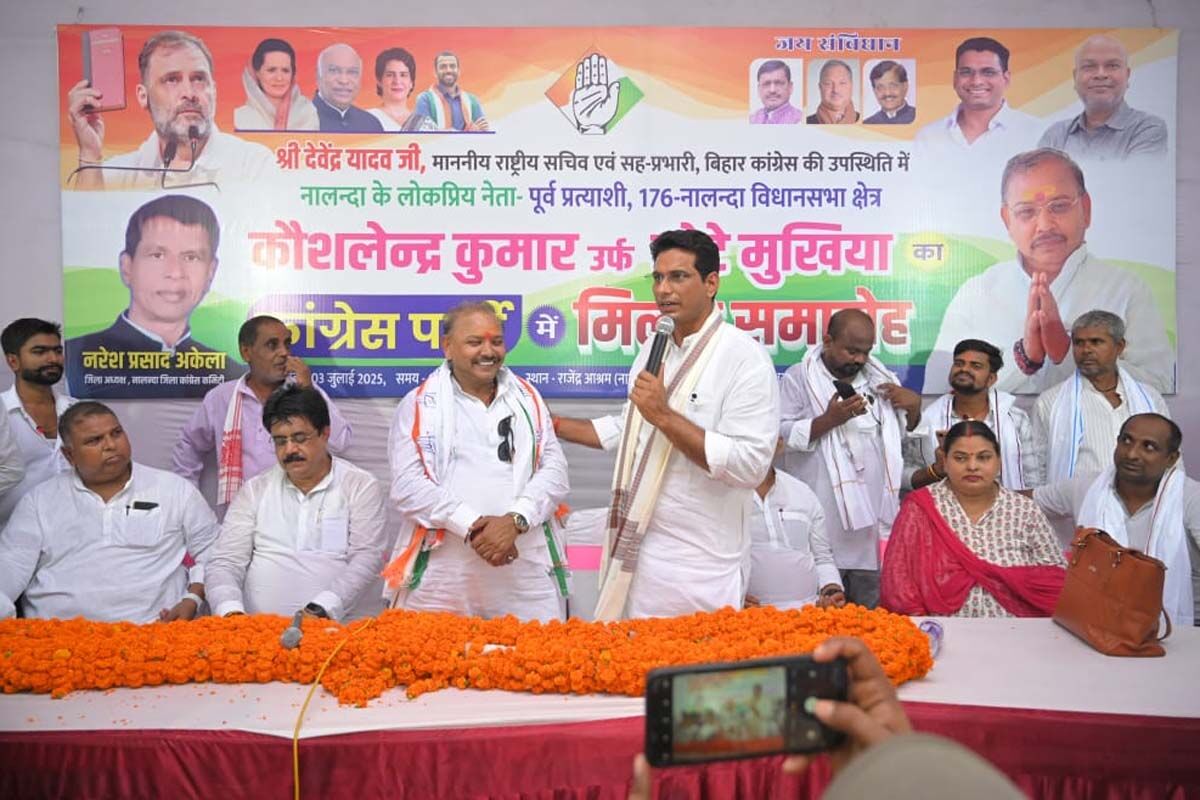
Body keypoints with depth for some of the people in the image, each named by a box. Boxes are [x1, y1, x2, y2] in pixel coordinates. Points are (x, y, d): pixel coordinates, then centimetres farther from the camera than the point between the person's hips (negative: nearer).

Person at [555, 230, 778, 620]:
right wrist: (552, 424, 21)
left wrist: (664, 416, -23)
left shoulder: (745, 357, -15)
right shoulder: (653, 351, 10)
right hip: (633, 553, 7)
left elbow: (750, 465, -22)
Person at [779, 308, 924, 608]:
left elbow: (906, 435, 19)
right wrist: (829, 419, -20)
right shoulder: (798, 378, -2)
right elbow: (780, 436, -12)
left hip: (873, 517, 5)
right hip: (823, 524, -5)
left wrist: (913, 405, 0)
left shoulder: (879, 378, 14)